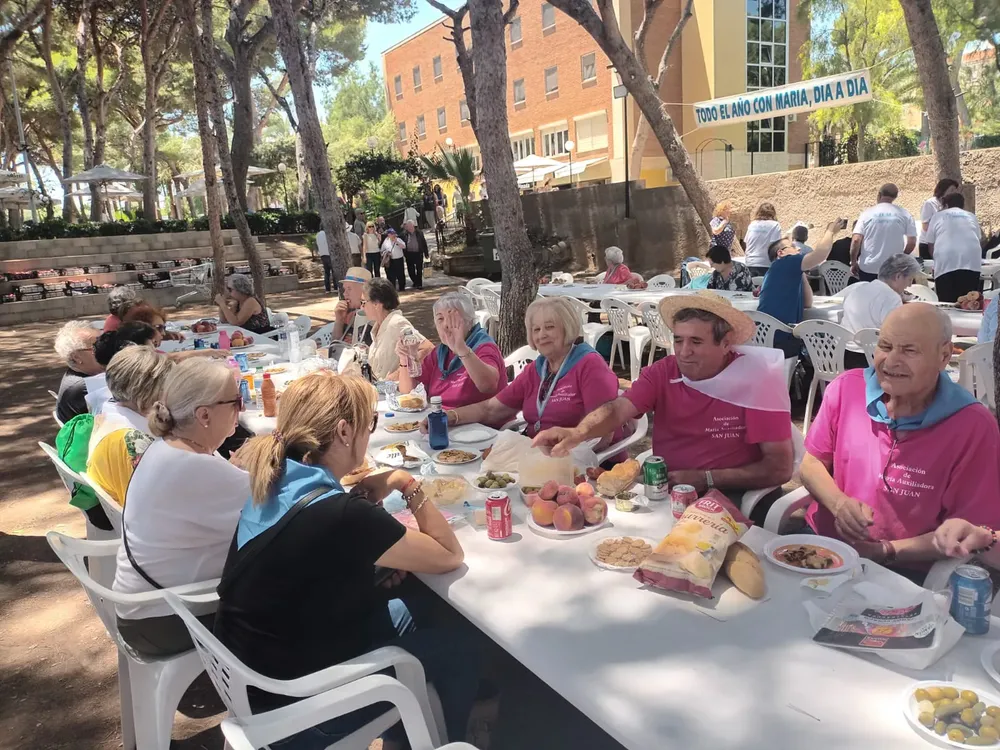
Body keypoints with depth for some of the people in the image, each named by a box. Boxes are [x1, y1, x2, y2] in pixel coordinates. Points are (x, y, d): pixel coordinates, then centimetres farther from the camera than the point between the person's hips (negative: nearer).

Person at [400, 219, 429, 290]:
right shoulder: (404, 234, 0)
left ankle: (419, 284, 9)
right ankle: (415, 282, 25)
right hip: (409, 254, 1)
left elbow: (424, 243, 4)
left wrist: (426, 253, 3)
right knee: (411, 270, 7)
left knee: (419, 269, 1)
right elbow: (401, 242, 1)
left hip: (418, 253, -1)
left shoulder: (419, 233, 1)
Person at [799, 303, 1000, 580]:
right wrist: (838, 503, -13)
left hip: (905, 574, -3)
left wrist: (887, 551, -16)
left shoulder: (974, 427, -12)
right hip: (821, 540, 3)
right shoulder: (847, 388, -4)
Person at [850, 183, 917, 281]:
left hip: (868, 268, -1)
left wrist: (853, 262, 0)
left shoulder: (867, 213, -4)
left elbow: (856, 240, -11)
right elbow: (912, 242, -2)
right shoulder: (904, 214, 0)